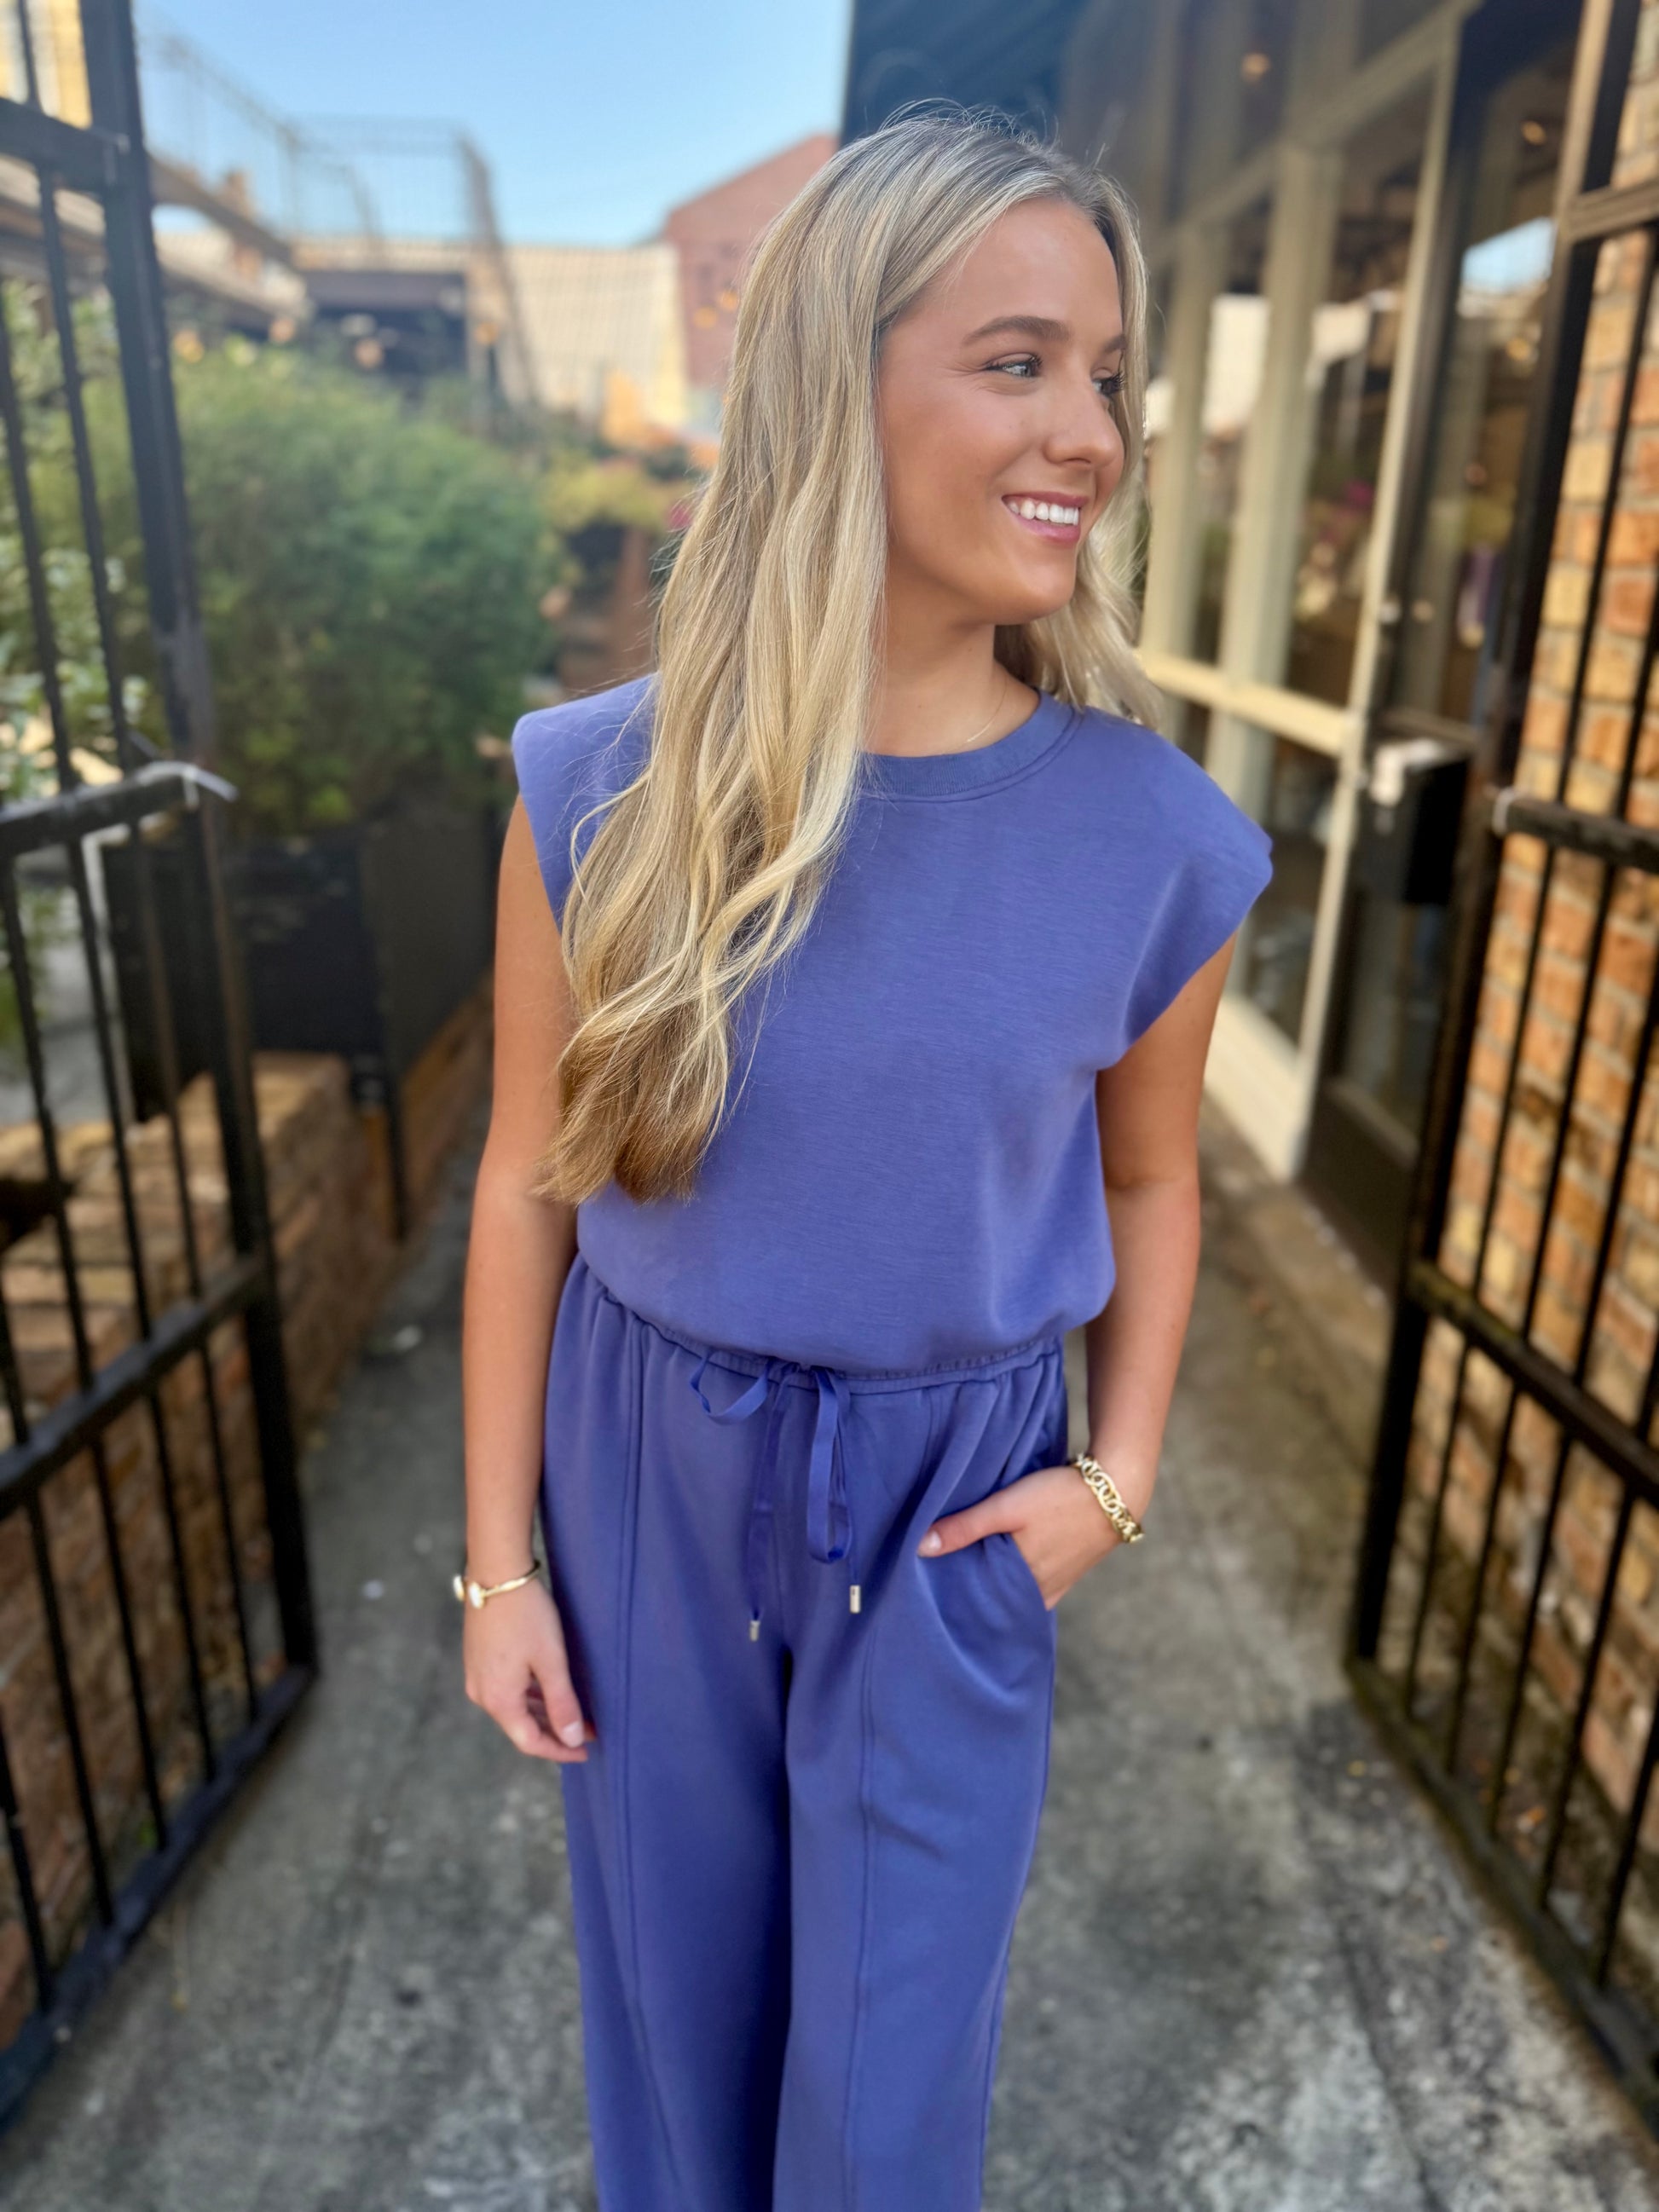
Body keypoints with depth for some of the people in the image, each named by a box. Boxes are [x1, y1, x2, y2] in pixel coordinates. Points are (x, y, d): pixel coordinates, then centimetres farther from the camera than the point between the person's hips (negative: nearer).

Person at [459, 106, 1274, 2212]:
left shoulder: (1159, 837, -13)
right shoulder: (600, 792, -14)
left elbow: (1149, 1179, 3)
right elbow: (528, 1183, -5)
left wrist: (1119, 1478, -6)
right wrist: (497, 1561, 0)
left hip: (954, 1503, 0)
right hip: (648, 1477, 1)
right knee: (672, 2002, 25)